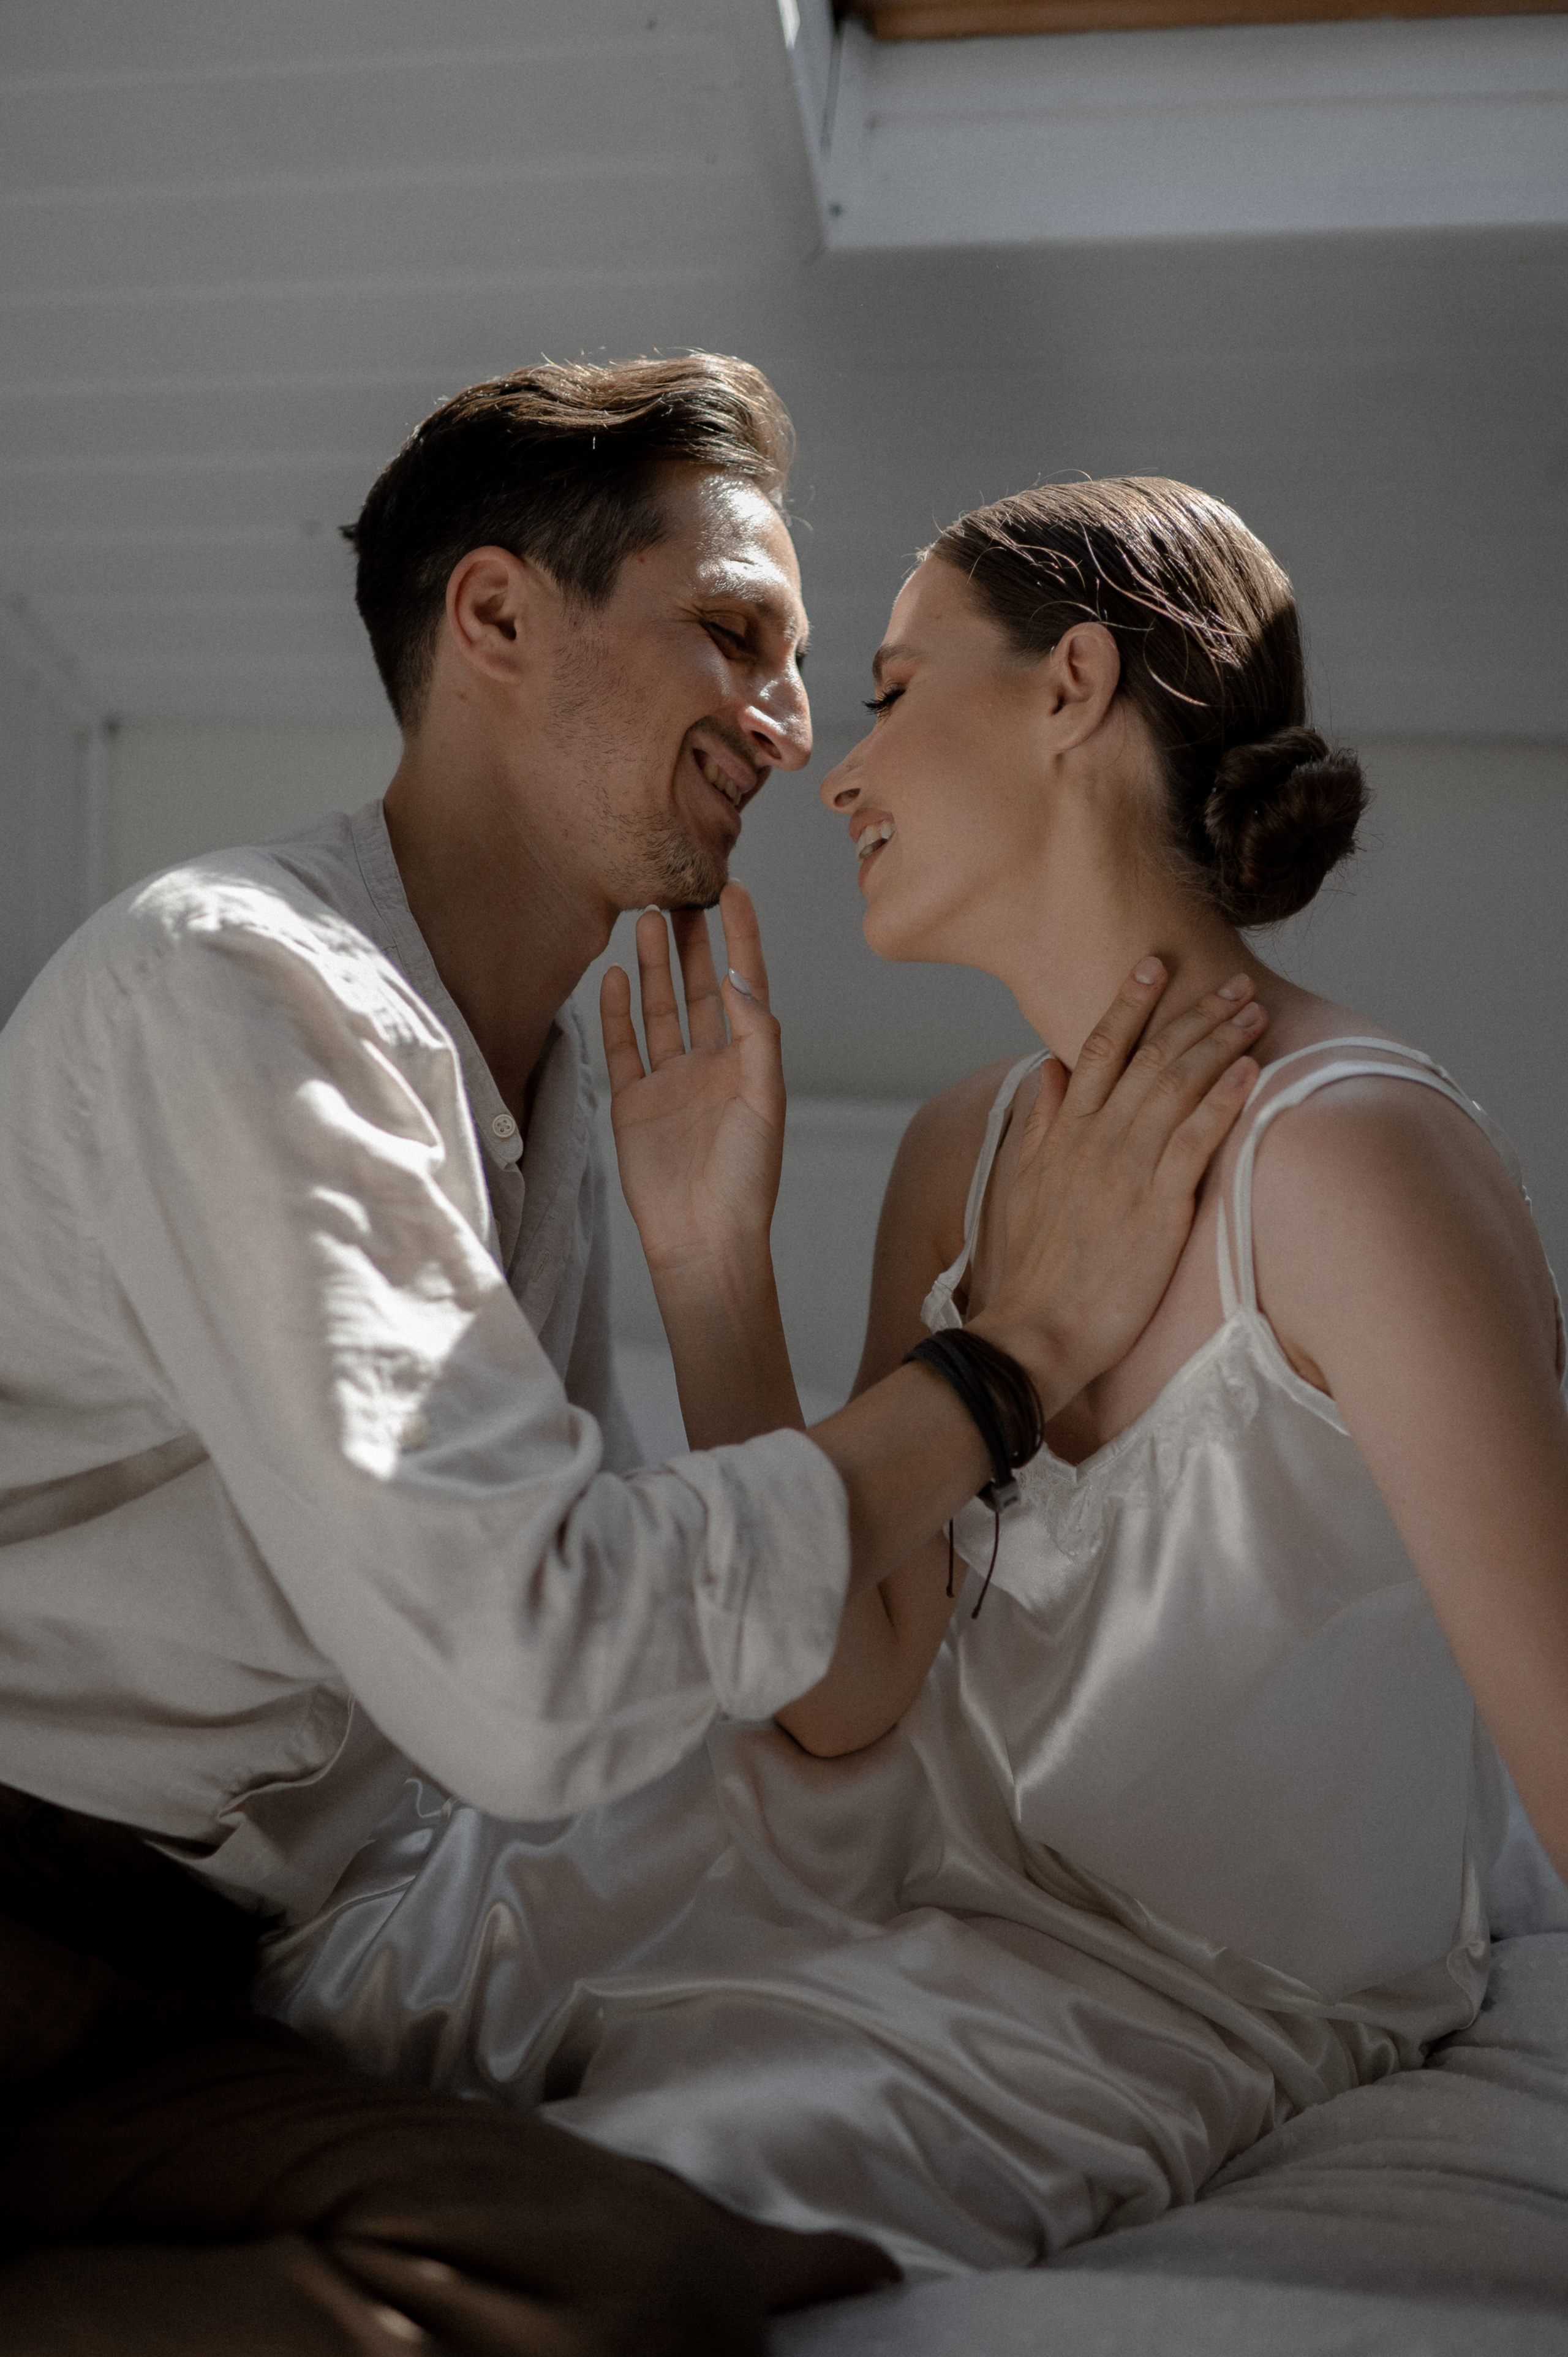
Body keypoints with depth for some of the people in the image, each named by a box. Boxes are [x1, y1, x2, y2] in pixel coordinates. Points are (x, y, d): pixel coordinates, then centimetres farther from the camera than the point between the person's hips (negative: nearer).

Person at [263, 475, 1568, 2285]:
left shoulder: (1348, 1154, -28)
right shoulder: (961, 1149, -3)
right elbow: (847, 1698, -5)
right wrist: (703, 1255, -13)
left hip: (1195, 1990, -6)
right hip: (904, 1814, 6)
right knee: (246, 1982, -2)